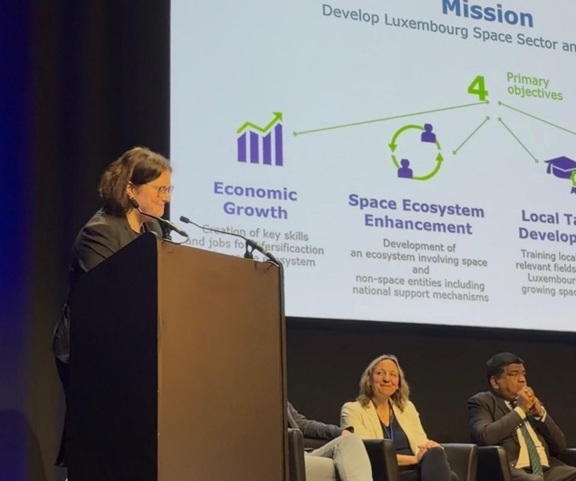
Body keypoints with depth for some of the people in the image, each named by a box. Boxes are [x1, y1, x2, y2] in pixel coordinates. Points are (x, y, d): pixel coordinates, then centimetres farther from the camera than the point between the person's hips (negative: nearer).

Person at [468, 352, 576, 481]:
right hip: (509, 471, -6)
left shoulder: (531, 402, 24)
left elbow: (559, 445, 18)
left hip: (547, 469, 6)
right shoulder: (481, 402, 8)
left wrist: (540, 412, 4)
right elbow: (484, 437, -13)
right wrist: (520, 409, -6)